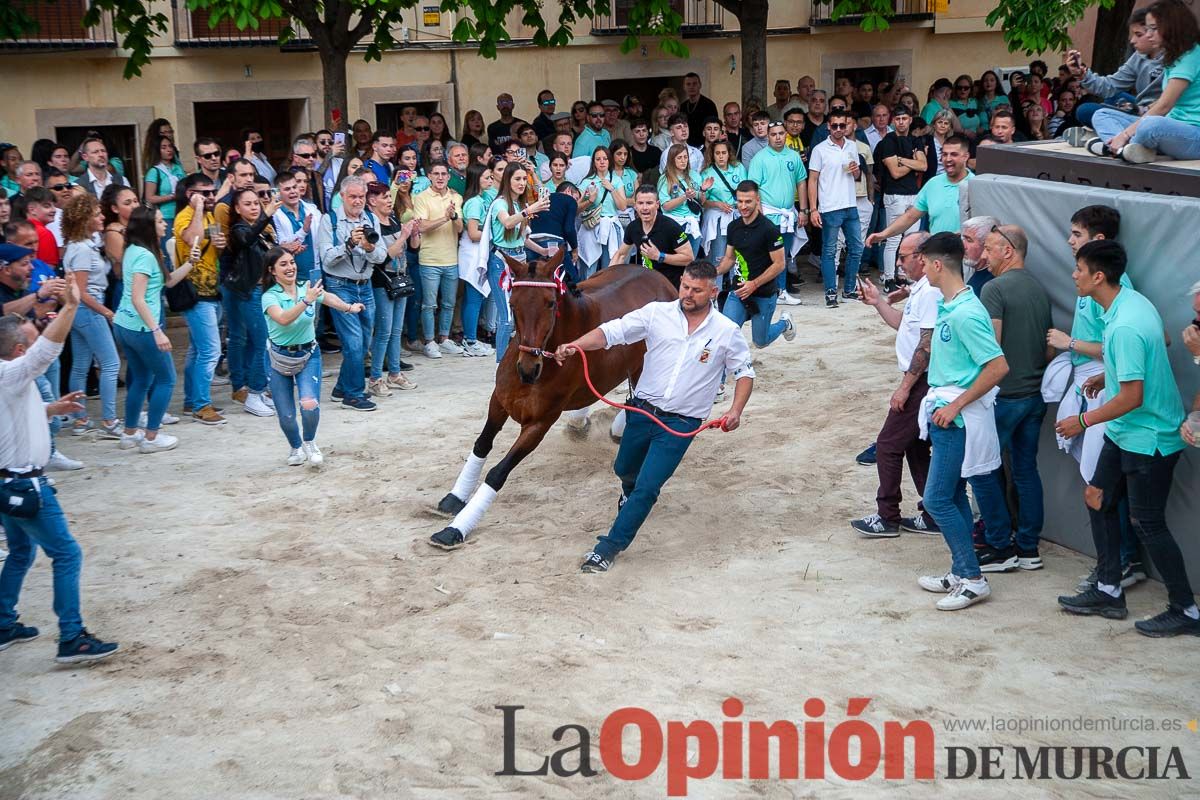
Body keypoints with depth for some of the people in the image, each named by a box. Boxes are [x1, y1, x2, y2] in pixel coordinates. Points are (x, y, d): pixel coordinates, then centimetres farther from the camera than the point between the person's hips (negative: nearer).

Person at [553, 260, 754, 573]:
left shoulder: (726, 332, -7)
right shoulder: (656, 313, -7)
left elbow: (745, 372, 5)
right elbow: (612, 331, -15)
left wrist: (736, 411, -11)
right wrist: (575, 345, -32)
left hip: (681, 424, -3)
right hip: (643, 410, 3)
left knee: (647, 488, -11)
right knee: (625, 470, 25)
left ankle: (611, 546, 3)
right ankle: (631, 494, 61)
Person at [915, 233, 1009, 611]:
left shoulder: (965, 313, -22)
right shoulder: (947, 306, 9)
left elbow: (998, 366, -24)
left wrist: (956, 405, -20)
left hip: (957, 419, -10)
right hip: (946, 412, 10)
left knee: (938, 499, -6)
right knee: (953, 495, 14)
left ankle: (973, 579, 2)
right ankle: (960, 573, 23)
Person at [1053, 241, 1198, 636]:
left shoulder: (1125, 327, -29)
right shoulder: (1134, 301, 1)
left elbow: (1132, 398, -28)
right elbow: (1160, 343, 18)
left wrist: (1083, 421, -16)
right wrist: (1107, 377, 20)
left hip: (1149, 438, -10)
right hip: (1124, 434, 10)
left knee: (1149, 523, 0)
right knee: (1098, 500, 15)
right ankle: (1109, 592, 24)